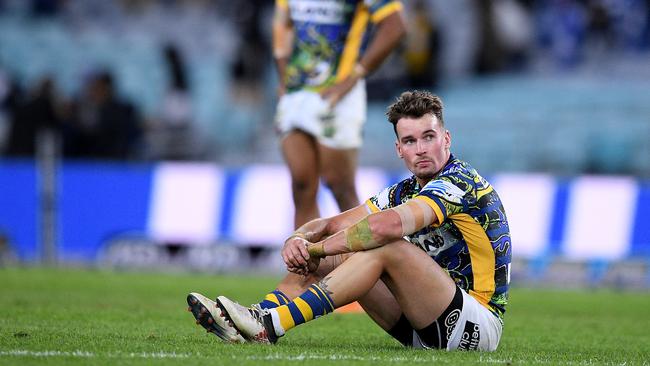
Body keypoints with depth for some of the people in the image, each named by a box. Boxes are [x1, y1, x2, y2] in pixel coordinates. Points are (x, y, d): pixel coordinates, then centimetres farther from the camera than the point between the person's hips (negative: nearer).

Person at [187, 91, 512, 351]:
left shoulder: (460, 181, -16)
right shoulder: (405, 191, 12)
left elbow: (387, 225, -33)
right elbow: (333, 224, 11)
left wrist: (315, 250, -21)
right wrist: (298, 240, -14)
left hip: (478, 326, -9)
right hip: (424, 330, 9)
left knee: (386, 247, -28)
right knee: (330, 257, 2)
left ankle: (269, 325, -33)